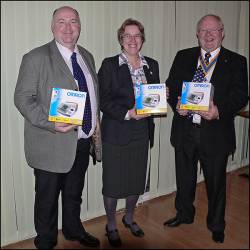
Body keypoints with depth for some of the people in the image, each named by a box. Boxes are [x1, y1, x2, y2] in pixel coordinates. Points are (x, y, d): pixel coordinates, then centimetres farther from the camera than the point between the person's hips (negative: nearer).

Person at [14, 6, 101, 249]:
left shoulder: (87, 56, 9)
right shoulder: (36, 58, -12)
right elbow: (23, 98, -16)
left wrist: (95, 122, 10)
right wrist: (51, 125, -26)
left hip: (82, 142, 6)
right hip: (52, 145, -6)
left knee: (74, 193, 24)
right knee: (47, 198, 11)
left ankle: (74, 230, 47)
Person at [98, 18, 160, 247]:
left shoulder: (152, 65, 9)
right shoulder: (109, 65, -5)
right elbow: (104, 101, -10)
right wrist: (127, 114, -22)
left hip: (141, 132, 5)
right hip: (116, 134, -4)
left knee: (137, 179, 15)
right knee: (112, 182, 6)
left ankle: (129, 218, 40)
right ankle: (111, 226, 28)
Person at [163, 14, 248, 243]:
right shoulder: (183, 57, 7)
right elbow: (170, 86, 6)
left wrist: (219, 111, -23)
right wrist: (176, 104, -14)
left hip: (216, 132, -2)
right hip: (185, 129, 3)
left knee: (216, 182, 12)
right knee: (185, 178, 19)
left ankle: (216, 225, 35)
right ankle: (184, 214, 43)